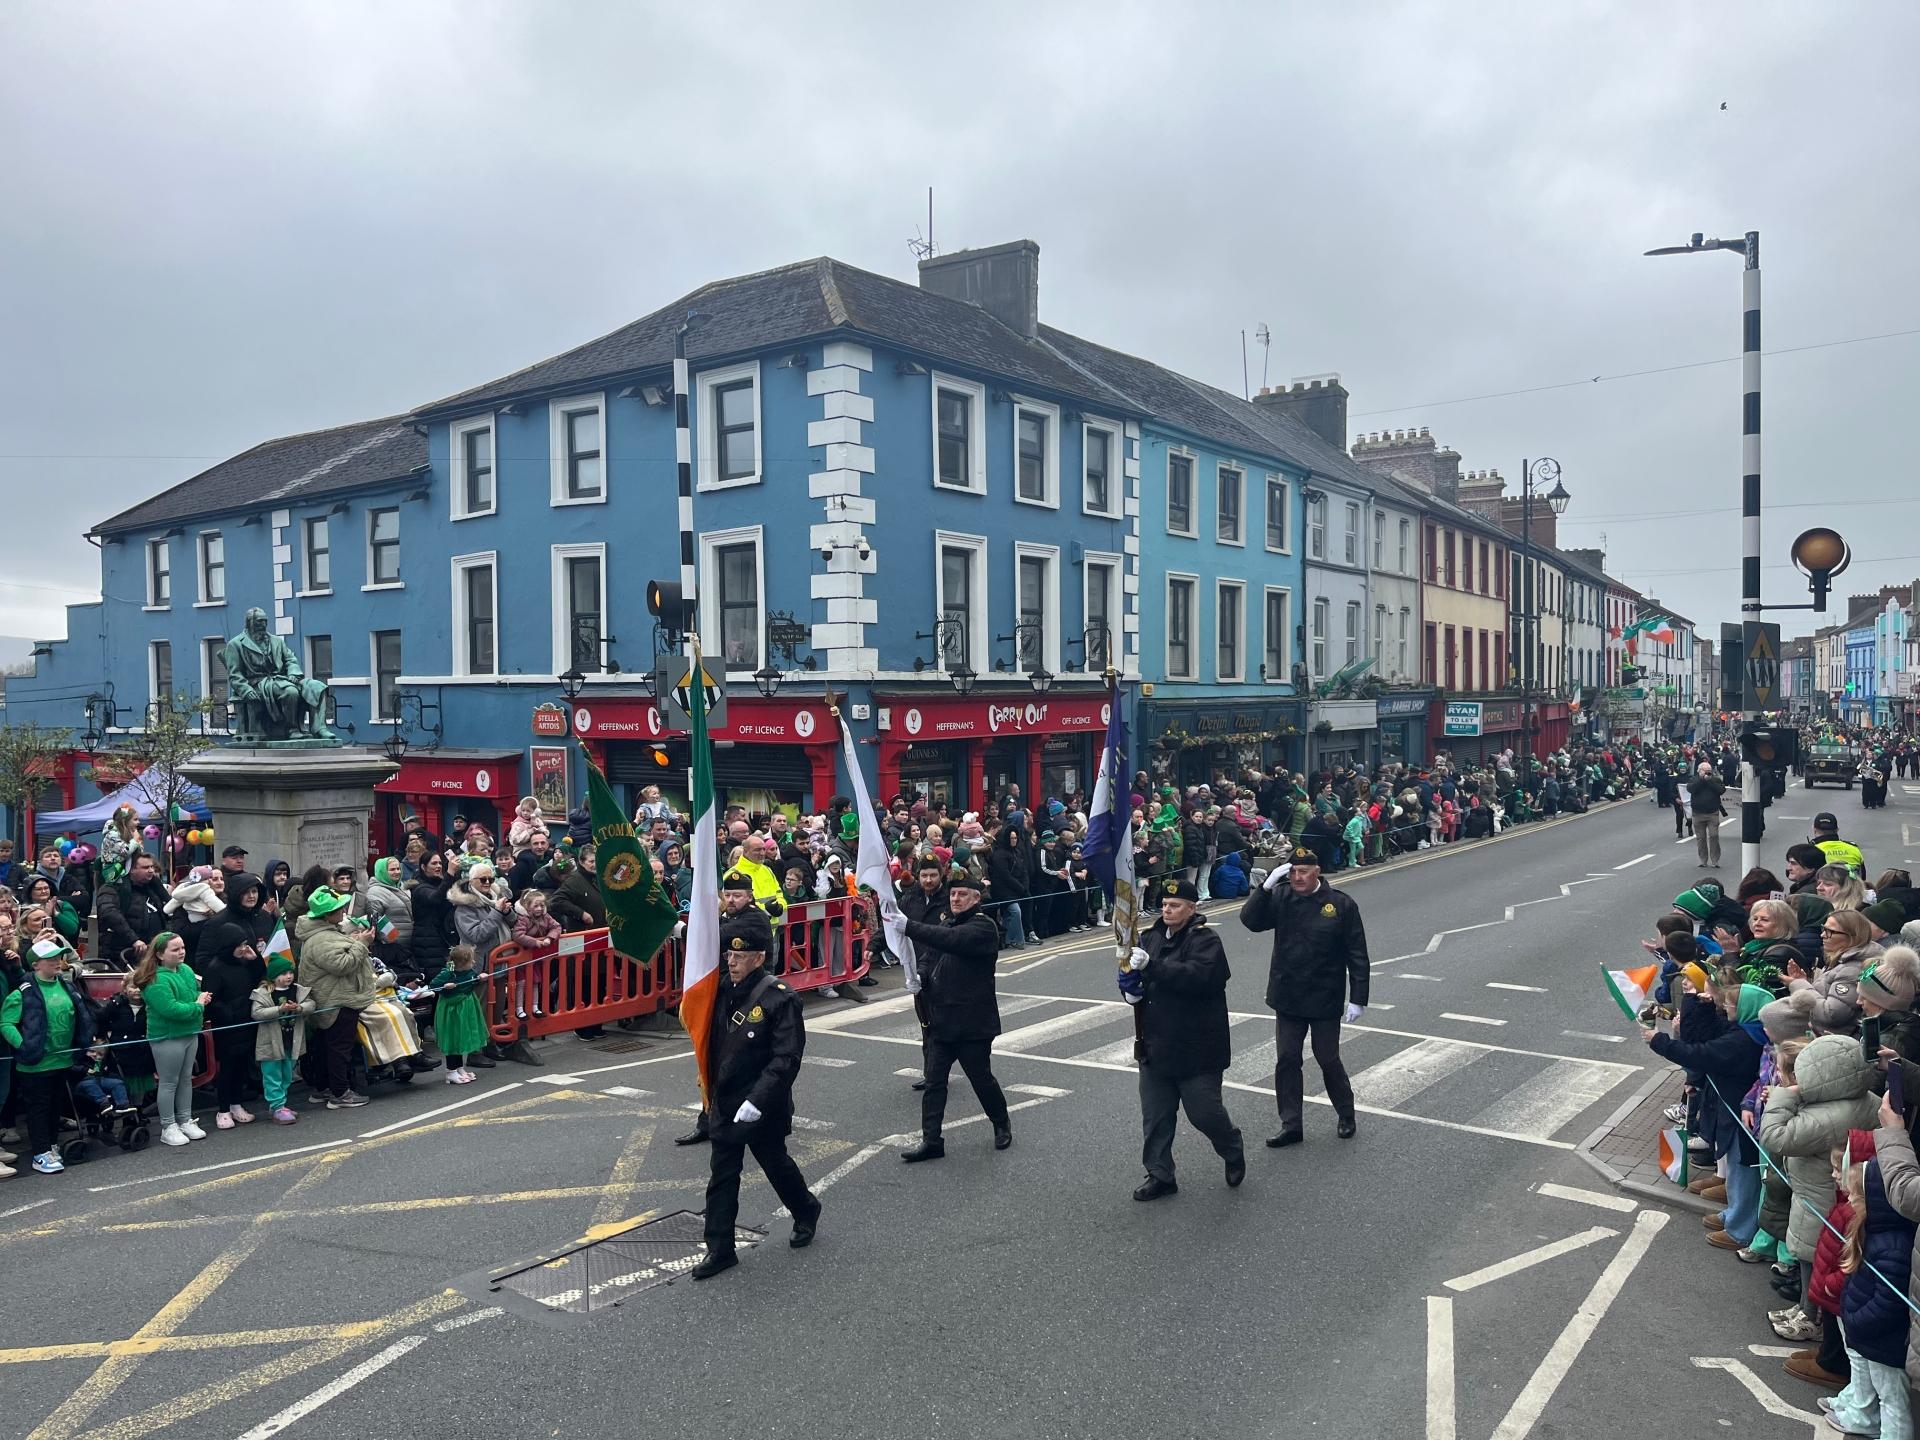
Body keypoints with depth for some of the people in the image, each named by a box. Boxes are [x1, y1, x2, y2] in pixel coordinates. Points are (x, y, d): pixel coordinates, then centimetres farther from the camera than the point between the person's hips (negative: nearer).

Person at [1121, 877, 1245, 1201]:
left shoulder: (1206, 940, -13)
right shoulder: (1151, 937, 7)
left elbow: (1196, 976, -29)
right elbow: (1132, 975, 16)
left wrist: (1151, 965, -37)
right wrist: (1130, 988, -8)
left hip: (1197, 1049, -6)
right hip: (1156, 1046, 6)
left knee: (1204, 1112, 4)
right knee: (1155, 1116, 11)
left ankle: (1233, 1151, 34)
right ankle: (1160, 1176, 24)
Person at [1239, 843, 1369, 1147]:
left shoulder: (1341, 904, -10)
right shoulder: (1280, 898, -3)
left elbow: (1357, 956, -7)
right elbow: (1250, 920, -15)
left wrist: (1358, 999, -10)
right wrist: (1266, 886, -24)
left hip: (1325, 1000, -3)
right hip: (1287, 999, 3)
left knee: (1328, 1060, 9)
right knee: (1286, 1062, 6)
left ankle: (1346, 1116, 31)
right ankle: (1291, 1125, 17)